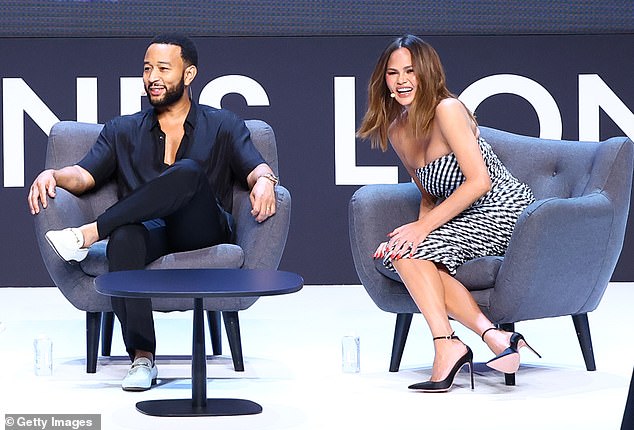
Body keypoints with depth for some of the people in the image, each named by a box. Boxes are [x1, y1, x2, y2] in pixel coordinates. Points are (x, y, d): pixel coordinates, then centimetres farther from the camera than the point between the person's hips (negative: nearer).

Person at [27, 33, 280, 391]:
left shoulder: (222, 126, 16)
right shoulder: (123, 131, 22)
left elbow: (256, 168, 3)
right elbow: (85, 176, 11)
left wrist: (264, 181, -23)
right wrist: (53, 175, -12)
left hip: (205, 231, -1)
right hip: (151, 233, 2)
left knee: (188, 172, -33)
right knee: (125, 237, -37)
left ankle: (88, 234, -31)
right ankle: (142, 358, -38)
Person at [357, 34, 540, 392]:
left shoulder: (447, 109, -13)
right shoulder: (397, 132, 11)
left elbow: (479, 181, -19)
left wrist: (423, 227, -19)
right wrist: (418, 228, -5)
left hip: (504, 212, -8)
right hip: (469, 221, 8)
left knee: (408, 251, -21)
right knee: (400, 252, -16)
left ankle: (447, 345, -25)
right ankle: (492, 334, -25)